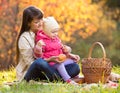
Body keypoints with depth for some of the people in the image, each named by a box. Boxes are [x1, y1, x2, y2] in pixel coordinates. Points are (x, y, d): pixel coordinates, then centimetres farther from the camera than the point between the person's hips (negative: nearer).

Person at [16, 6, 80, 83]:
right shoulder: (24, 38, -10)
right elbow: (30, 63, -16)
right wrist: (49, 60, -29)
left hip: (44, 73, 6)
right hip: (28, 75, -6)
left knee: (75, 67, -12)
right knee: (39, 62, -40)